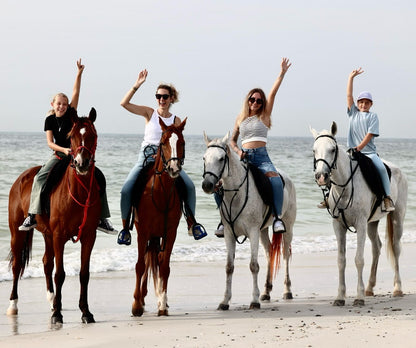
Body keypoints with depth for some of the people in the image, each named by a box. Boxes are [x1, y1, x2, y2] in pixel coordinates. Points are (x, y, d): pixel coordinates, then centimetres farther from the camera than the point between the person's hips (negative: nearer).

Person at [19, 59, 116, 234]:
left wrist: (79, 73, -15)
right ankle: (32, 216, -24)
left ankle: (102, 219, -5)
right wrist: (64, 149, -22)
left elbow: (76, 93, -7)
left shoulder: (70, 114, 1)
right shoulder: (50, 120, 1)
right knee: (39, 177, -24)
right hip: (58, 154, -1)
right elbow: (50, 142, -6)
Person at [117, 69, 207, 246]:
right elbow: (124, 103, -7)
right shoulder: (149, 113, 4)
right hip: (146, 156, -1)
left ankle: (192, 223, -4)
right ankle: (125, 227, -6)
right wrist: (137, 85, -14)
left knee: (189, 185, -19)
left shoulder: (176, 120, 7)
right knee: (126, 189, -21)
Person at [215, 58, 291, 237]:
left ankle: (277, 217, -26)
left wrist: (282, 73, -6)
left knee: (276, 180, -32)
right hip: (244, 156, 3)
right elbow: (232, 140, 22)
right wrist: (238, 150, 1)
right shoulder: (240, 119, 16)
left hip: (261, 156, -3)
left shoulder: (264, 116, 8)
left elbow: (273, 93, 1)